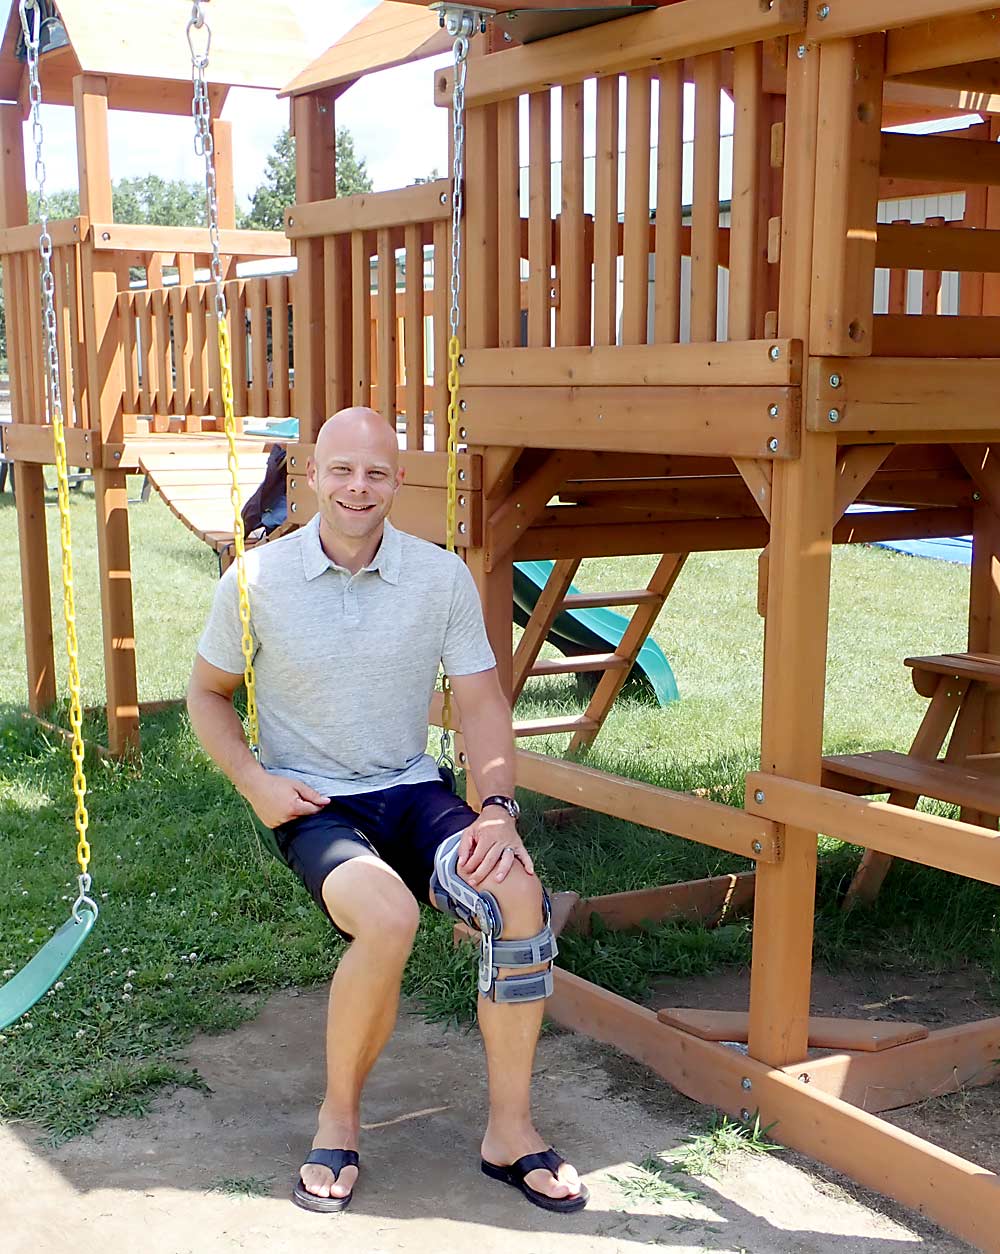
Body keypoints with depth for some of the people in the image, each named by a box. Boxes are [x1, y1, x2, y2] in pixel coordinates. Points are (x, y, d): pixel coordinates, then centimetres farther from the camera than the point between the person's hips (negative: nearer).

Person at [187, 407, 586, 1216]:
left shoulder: (442, 577, -2)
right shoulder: (258, 580, -5)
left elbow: (483, 702, 1)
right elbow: (208, 694, 9)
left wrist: (497, 809, -15)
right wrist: (255, 783, -8)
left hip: (411, 791, 3)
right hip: (312, 805, -2)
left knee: (518, 892, -27)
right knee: (388, 917, -34)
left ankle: (510, 1131, -10)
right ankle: (339, 1117, -6)